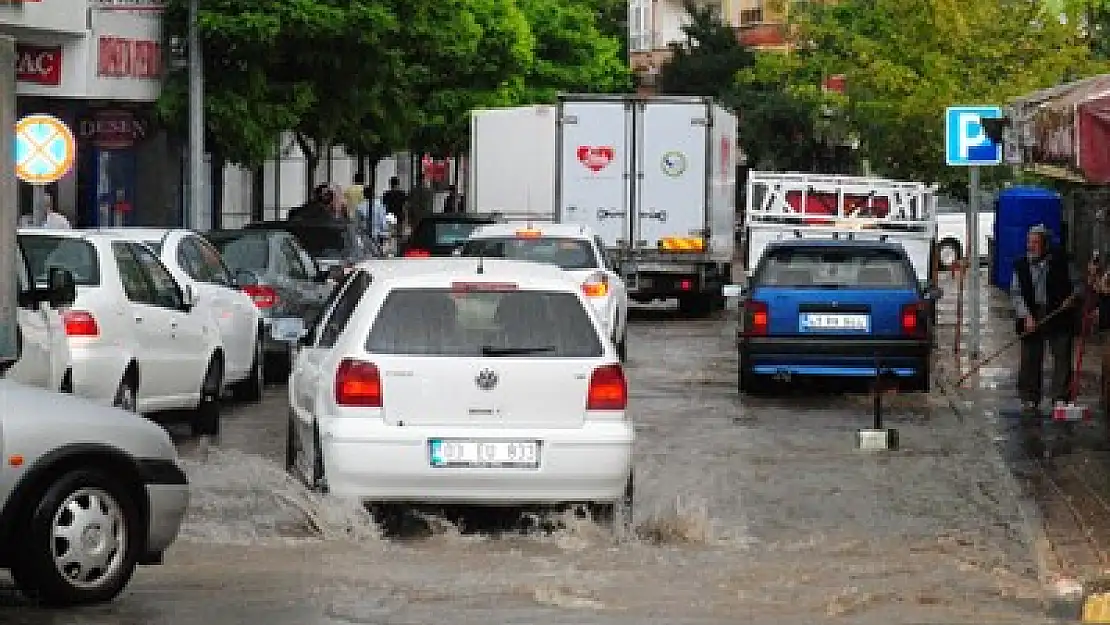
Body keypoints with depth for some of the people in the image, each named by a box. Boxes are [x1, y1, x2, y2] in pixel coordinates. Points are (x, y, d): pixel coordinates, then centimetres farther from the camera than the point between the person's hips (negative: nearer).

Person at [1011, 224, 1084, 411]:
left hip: (1059, 318, -1)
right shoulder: (1020, 266, 5)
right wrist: (1026, 316, -11)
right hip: (1032, 319, 1)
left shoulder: (1061, 261, 2)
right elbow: (1015, 294, 2)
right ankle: (1029, 399, 14)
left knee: (1062, 358, -3)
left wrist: (1073, 296, -13)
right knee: (1030, 360, 4)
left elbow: (1078, 284, 9)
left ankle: (1061, 397, 4)